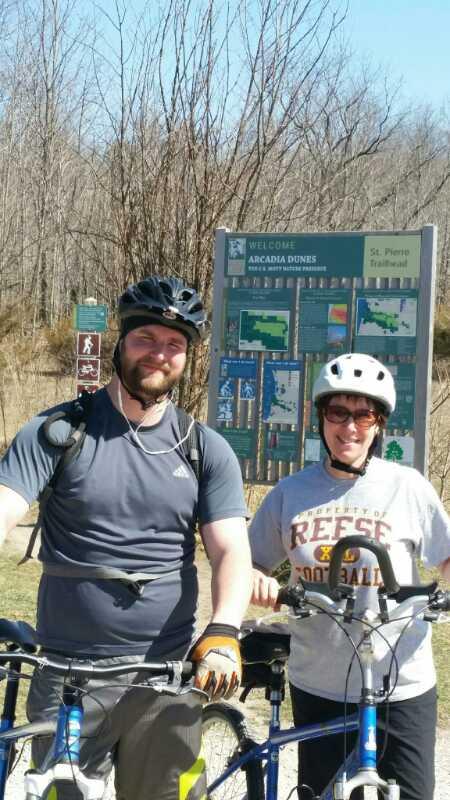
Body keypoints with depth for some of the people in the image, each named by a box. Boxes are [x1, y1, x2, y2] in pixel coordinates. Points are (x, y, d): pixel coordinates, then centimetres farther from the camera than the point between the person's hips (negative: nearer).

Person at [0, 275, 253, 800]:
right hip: (67, 676, -1)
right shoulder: (56, 432, -3)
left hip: (168, 679, 2)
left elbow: (231, 551, -4)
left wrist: (222, 635, -22)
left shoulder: (208, 451, 4)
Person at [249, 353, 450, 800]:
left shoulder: (407, 487, -4)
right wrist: (257, 582, -14)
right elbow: (252, 564, 8)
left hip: (401, 686, -2)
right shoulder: (291, 493, 1)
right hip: (317, 686, 2)